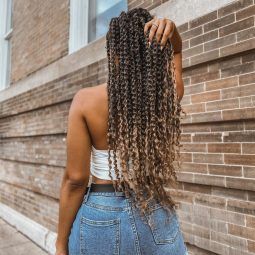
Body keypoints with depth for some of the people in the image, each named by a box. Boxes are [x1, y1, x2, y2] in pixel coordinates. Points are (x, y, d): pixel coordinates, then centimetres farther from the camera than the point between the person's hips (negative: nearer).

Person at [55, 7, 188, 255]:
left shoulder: (86, 100, -14)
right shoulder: (170, 93, -6)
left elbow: (75, 179, -13)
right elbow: (175, 51, 15)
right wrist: (170, 29, -6)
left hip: (100, 217, -1)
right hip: (156, 216, 2)